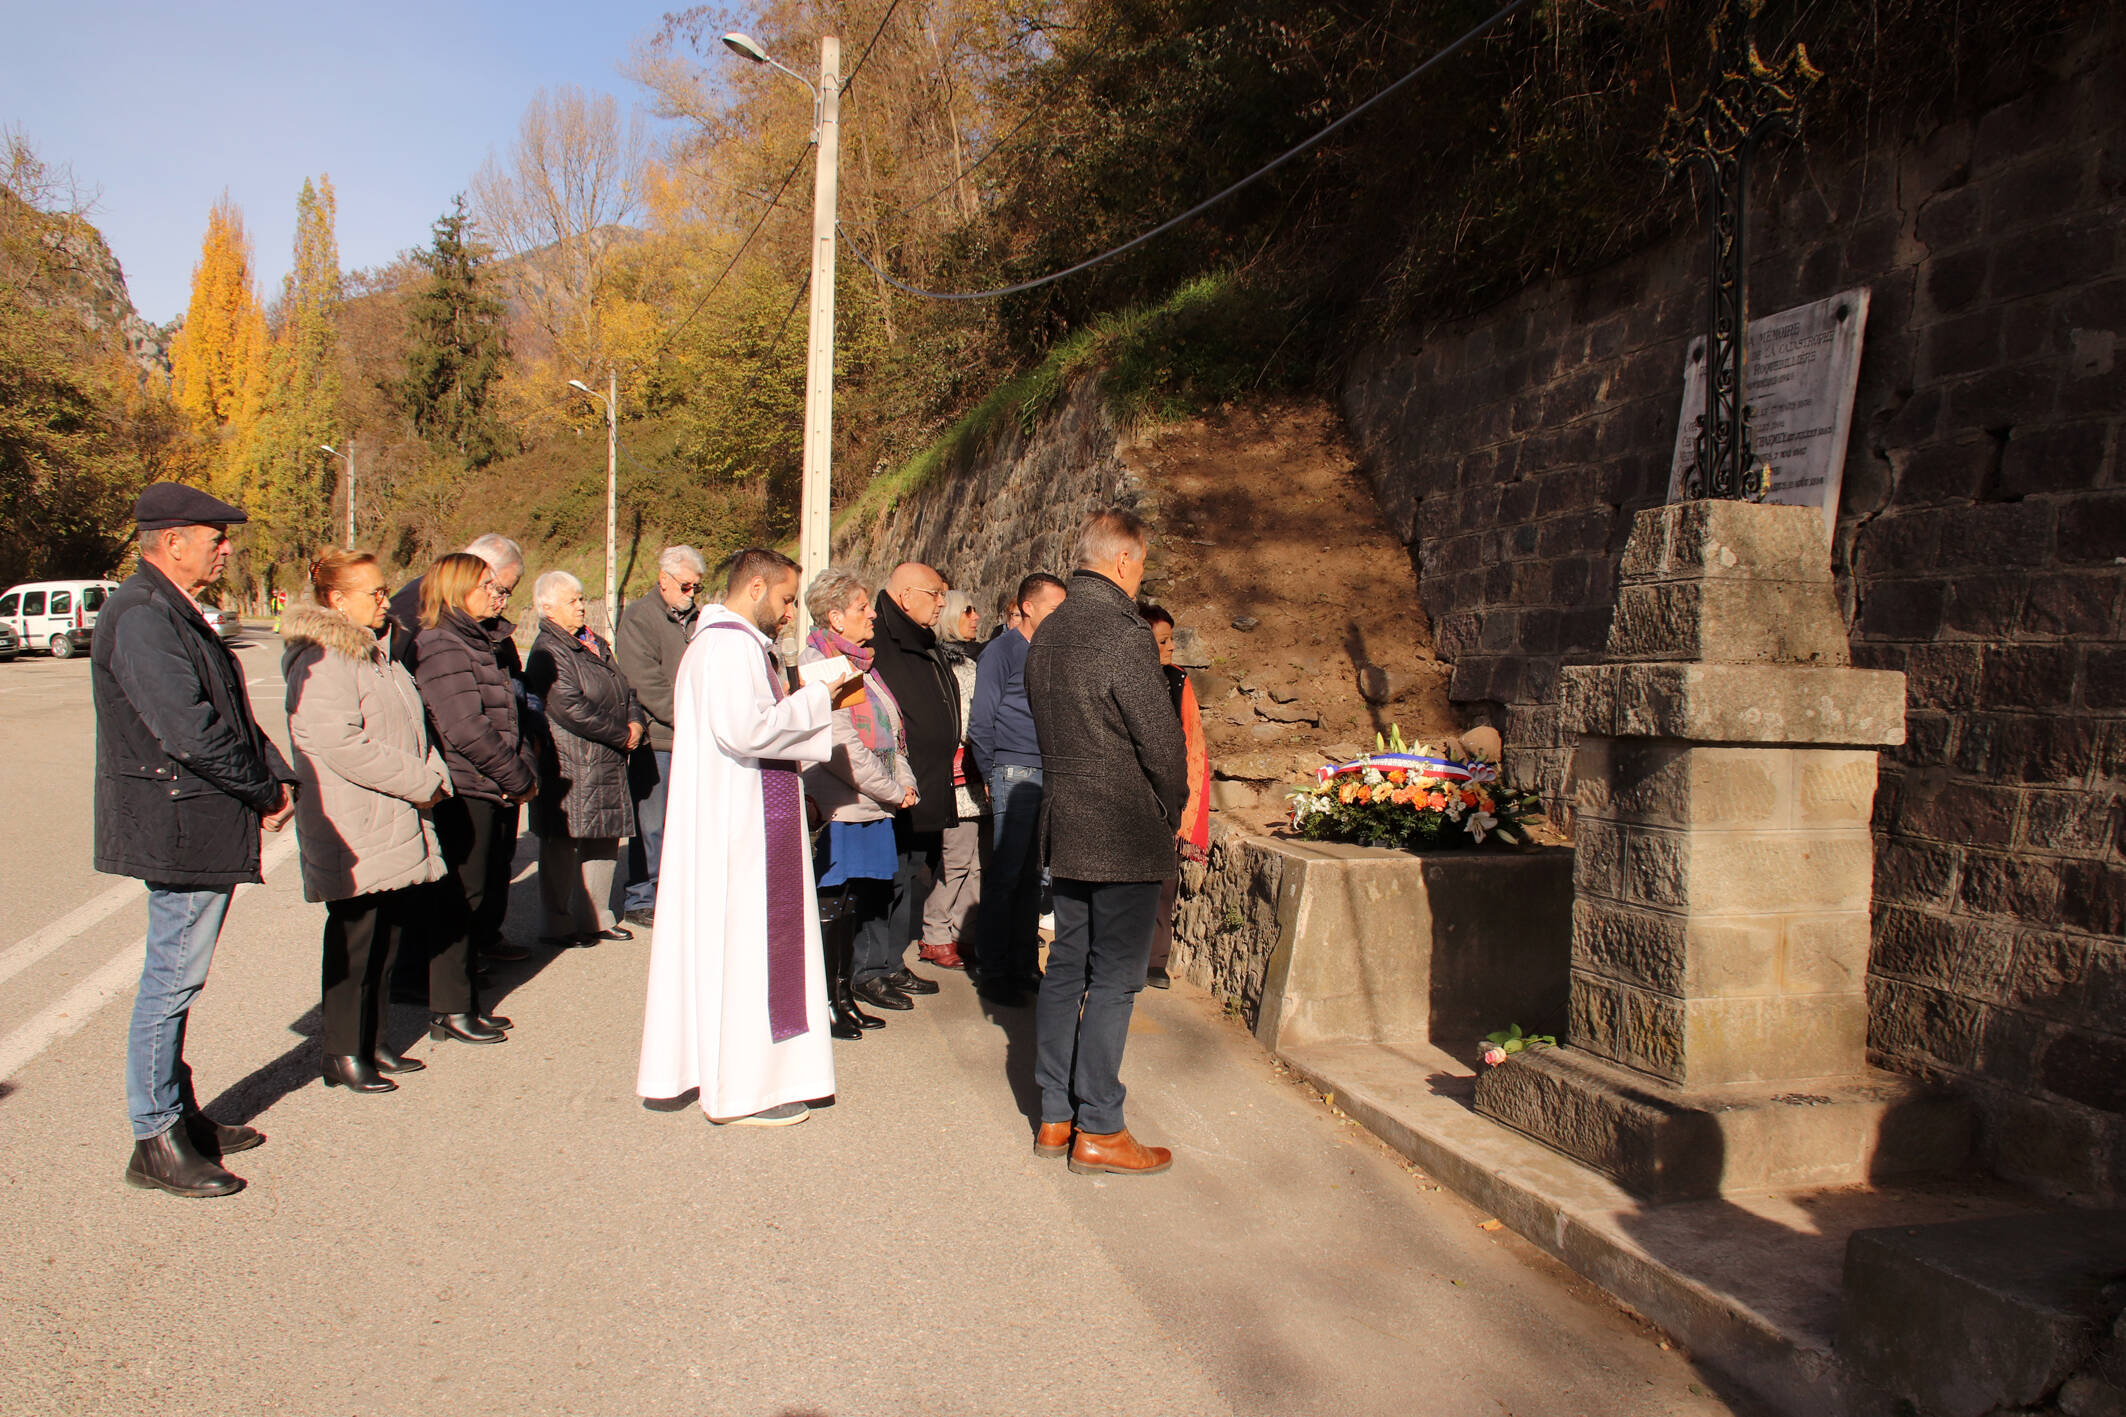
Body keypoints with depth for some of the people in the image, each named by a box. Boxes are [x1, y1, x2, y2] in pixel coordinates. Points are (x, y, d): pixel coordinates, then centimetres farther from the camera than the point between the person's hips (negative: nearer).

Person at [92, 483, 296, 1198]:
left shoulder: (176, 613, 16)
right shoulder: (141, 617, -17)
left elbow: (229, 712, 18)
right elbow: (188, 730, -24)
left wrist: (274, 775, 3)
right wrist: (265, 791, -13)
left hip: (203, 828, 10)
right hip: (179, 828, -10)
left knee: (177, 977, 17)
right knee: (172, 979, -2)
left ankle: (179, 1114, 29)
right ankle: (155, 1141, 9)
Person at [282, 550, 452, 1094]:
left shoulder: (377, 651, 17)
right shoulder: (320, 662, -15)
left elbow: (410, 728, 22)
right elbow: (345, 746, -23)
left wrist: (435, 773, 4)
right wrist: (423, 782, -18)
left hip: (398, 826, 9)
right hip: (353, 832, -9)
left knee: (386, 937, 14)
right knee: (354, 940, -1)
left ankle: (373, 1042, 25)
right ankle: (344, 1055, 11)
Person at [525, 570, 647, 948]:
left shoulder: (594, 643, 17)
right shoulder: (548, 652, -11)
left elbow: (624, 688, 19)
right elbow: (572, 709, -21)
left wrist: (636, 721, -2)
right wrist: (623, 735, -14)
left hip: (608, 762, 9)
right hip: (571, 765, -9)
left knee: (605, 841, 13)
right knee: (564, 846, -1)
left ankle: (597, 917, 24)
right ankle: (560, 926, 8)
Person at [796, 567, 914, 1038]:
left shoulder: (859, 662, 17)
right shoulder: (815, 664, -11)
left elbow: (889, 732, 19)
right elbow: (841, 745, -18)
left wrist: (906, 781, 5)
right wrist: (892, 791, -13)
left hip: (874, 807, 9)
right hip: (838, 809, -8)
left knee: (858, 902, 12)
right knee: (831, 906, -2)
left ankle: (843, 994, 22)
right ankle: (823, 1002, 8)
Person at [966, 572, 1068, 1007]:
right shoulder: (1003, 650, -5)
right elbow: (981, 721, -6)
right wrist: (990, 775, -4)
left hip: (1048, 774, 6)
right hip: (1015, 774, -6)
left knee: (1031, 877, 11)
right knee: (1005, 876, -3)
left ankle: (1024, 967, 18)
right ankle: (992, 972, 5)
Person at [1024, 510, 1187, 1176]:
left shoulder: (1047, 633, 9)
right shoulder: (1122, 633, -17)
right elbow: (1162, 739, -16)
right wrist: (1171, 812, 0)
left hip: (1066, 828, 8)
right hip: (1127, 835, -8)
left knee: (1066, 968, 13)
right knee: (1113, 980, -1)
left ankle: (1055, 1115, 21)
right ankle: (1098, 1130, 6)